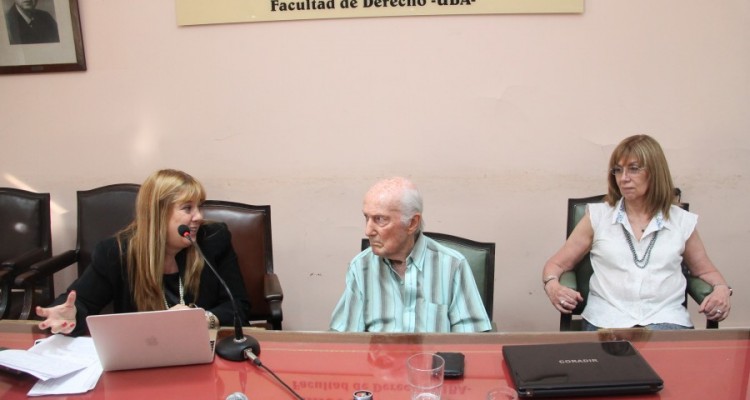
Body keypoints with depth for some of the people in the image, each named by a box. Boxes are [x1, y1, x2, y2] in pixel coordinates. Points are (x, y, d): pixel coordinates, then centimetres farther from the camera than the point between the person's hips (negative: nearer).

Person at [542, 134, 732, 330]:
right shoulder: (597, 216, 10)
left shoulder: (681, 221, 12)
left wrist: (721, 289, 2)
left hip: (666, 319, 1)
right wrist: (552, 286, -11)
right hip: (607, 319, -1)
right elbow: (557, 264, 11)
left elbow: (705, 270, 25)